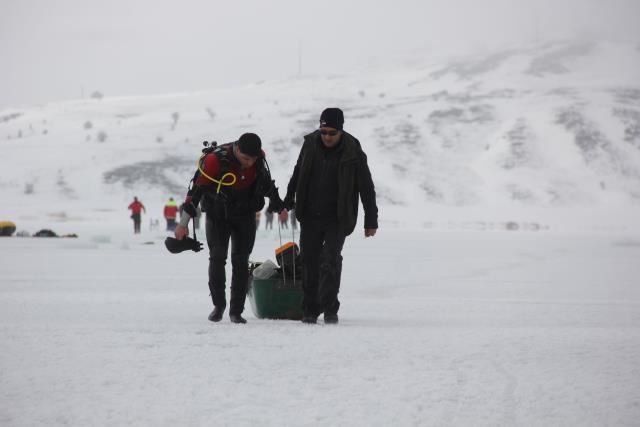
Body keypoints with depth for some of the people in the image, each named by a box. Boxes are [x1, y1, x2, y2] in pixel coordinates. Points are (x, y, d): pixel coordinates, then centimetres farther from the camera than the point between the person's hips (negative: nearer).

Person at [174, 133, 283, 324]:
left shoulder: (258, 157, -13)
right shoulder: (215, 159, -27)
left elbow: (266, 181, 9)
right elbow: (197, 188, -22)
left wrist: (277, 204, 21)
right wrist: (184, 222, -20)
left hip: (245, 216, 3)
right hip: (217, 215, -3)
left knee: (240, 261, -1)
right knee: (217, 257, -11)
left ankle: (236, 310, 4)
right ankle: (218, 304, 6)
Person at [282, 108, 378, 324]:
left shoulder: (352, 151, -10)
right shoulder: (310, 144, -1)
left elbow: (366, 188, -5)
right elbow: (297, 174, 15)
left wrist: (371, 221, -4)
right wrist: (288, 202, 16)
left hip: (337, 218, -3)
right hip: (309, 216, 3)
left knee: (330, 261, -13)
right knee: (310, 262, 4)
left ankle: (330, 308, -6)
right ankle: (310, 310, 13)